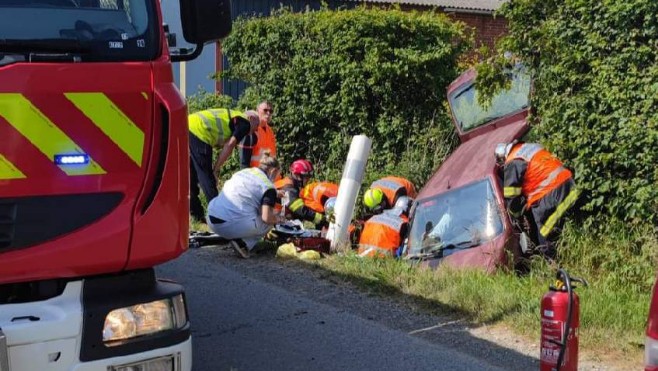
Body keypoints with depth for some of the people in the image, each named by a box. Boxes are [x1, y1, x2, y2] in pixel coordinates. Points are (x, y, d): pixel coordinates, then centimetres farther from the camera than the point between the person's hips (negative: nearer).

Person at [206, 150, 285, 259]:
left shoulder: (243, 171, 19)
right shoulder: (268, 186, -2)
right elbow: (266, 218, -10)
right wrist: (278, 219, 12)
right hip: (232, 226, -8)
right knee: (269, 222, 13)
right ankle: (243, 243, -4)